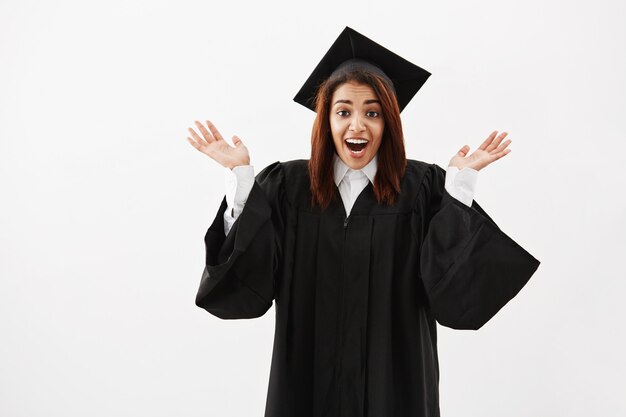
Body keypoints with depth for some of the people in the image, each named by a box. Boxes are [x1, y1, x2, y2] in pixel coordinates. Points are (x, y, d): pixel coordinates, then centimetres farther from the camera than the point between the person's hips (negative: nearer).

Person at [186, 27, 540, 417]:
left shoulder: (424, 187, -6)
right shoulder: (286, 185, -3)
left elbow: (452, 288, -15)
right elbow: (247, 280, -12)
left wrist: (461, 182, -19)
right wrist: (242, 177, -17)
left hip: (394, 373, 0)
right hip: (309, 374, 1)